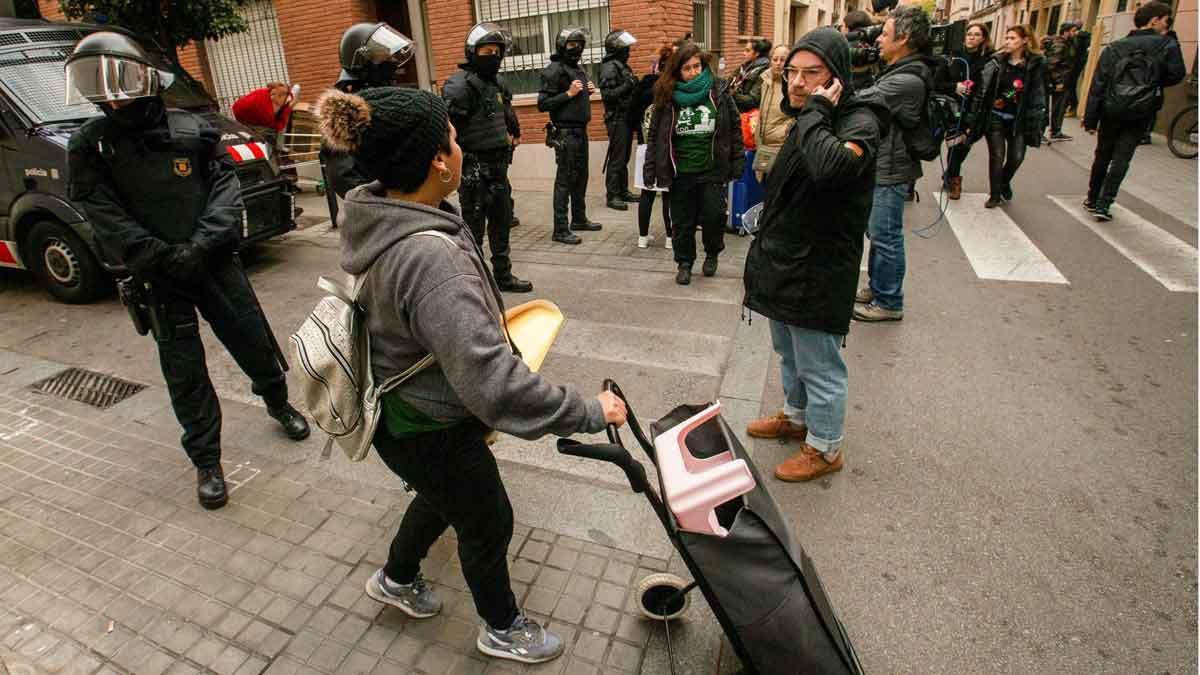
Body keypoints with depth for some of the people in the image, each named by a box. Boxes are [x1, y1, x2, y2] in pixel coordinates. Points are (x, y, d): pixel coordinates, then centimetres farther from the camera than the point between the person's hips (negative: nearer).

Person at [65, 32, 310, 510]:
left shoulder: (191, 129, 0)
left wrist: (201, 246, -17)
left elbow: (226, 186, -5)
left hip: (215, 261, 0)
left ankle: (278, 403, 38)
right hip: (158, 278, 0)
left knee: (255, 342, 8)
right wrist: (164, 258, -18)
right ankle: (206, 461, 18)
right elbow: (105, 217, -6)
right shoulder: (91, 145, 0)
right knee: (184, 372, 3)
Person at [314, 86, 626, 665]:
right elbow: (494, 385, -41)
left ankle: (396, 578, 60)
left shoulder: (378, 214, -8)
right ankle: (502, 629, 46)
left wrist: (489, 318, 21)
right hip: (426, 431, -9)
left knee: (444, 496, 33)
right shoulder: (430, 258, -39)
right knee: (488, 524, 17)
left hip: (406, 399, 9)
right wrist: (589, 412, -30)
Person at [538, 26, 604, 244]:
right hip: (565, 133, -9)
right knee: (565, 181, -7)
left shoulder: (578, 69, 16)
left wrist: (588, 91, 7)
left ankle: (579, 219, 28)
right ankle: (560, 230, -4)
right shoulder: (554, 70, -10)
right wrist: (568, 93, -20)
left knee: (581, 177, 15)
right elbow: (543, 104, -15)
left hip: (581, 131, 9)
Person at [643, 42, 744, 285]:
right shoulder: (667, 96, 0)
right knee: (682, 222, 8)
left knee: (713, 217, 0)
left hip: (713, 171, -1)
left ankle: (712, 253, 29)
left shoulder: (719, 91, 0)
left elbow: (734, 128, 4)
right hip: (680, 173, 1)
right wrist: (650, 169, 0)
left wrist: (738, 162, 2)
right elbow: (654, 135, 4)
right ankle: (684, 263, 26)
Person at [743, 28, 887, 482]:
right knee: (789, 353, 24)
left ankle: (824, 449, 22)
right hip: (783, 263, 9)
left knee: (818, 367, 4)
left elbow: (830, 167, -40)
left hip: (817, 272, -9)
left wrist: (815, 112, -26)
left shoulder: (859, 121, -16)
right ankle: (796, 417, 45)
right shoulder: (809, 120, 11)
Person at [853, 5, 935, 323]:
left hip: (891, 173, -10)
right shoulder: (900, 73, 11)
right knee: (879, 233, 19)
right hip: (881, 168, 10)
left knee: (886, 237, -1)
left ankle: (889, 303, 11)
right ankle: (876, 288, 33)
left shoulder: (907, 81, -22)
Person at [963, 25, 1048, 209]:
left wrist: (1037, 122, -2)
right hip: (995, 117, -1)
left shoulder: (1036, 64, -1)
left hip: (1018, 120, 1)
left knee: (1017, 157, 0)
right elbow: (982, 90, -3)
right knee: (997, 155, -2)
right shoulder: (996, 62, -2)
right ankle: (995, 195, 13)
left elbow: (1039, 94, 2)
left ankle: (1005, 182, 32)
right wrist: (974, 118, -8)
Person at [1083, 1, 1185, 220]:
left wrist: (1090, 119, -3)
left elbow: (1098, 84, -3)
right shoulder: (1167, 44, -4)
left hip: (1111, 111, 2)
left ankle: (1092, 199, 22)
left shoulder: (1115, 47, 2)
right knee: (1121, 159, 0)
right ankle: (1103, 205, -6)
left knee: (1102, 155, 14)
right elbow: (1177, 75, -6)